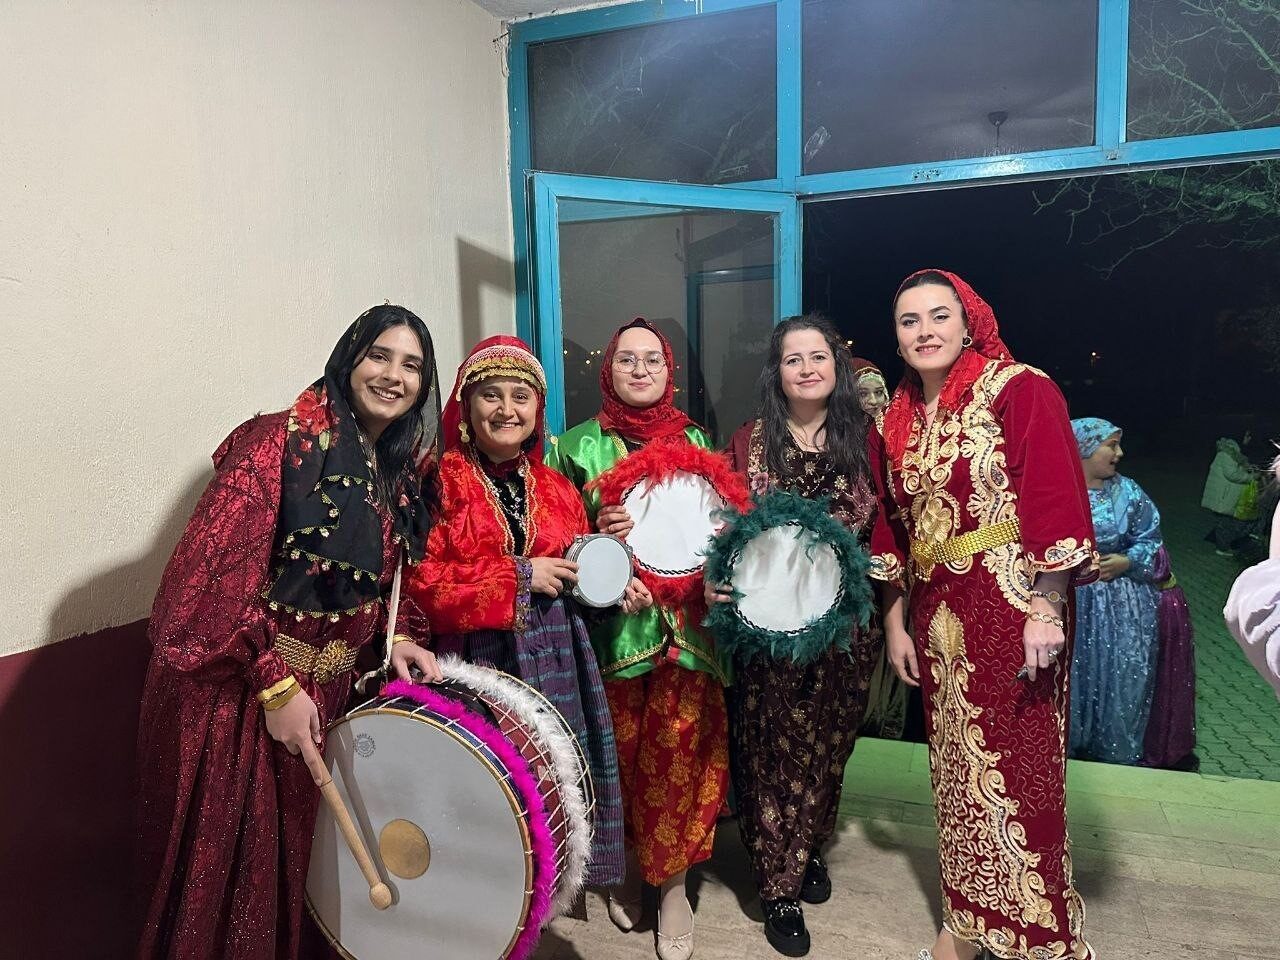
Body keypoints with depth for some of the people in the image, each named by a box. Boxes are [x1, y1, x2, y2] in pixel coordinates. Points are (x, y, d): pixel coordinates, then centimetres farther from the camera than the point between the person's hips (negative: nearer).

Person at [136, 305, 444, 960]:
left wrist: (394, 637, -1)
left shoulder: (401, 475, 7)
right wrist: (275, 683, -20)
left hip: (322, 690, 7)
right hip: (230, 689, -6)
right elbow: (219, 569, -21)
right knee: (219, 864, 8)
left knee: (287, 855, 19)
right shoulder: (280, 440, -16)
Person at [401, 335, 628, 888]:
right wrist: (518, 575, -12)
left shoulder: (556, 490, 13)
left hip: (554, 658, 4)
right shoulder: (442, 484, -3)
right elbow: (419, 580, -13)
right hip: (476, 659, -4)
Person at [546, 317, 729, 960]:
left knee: (680, 755, 0)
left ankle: (671, 883, 19)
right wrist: (598, 532, -13)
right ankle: (627, 866, 30)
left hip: (684, 626, 1)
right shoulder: (579, 443, 4)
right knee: (620, 754, 6)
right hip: (611, 625, -1)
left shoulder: (694, 440, 11)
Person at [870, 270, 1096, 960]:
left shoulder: (1021, 390, -7)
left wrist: (1046, 612, -18)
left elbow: (1056, 504, -13)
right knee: (956, 771, 14)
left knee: (1017, 774, 0)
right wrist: (894, 623, 11)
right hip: (936, 617, 6)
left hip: (1012, 608, -6)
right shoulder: (898, 417, 10)